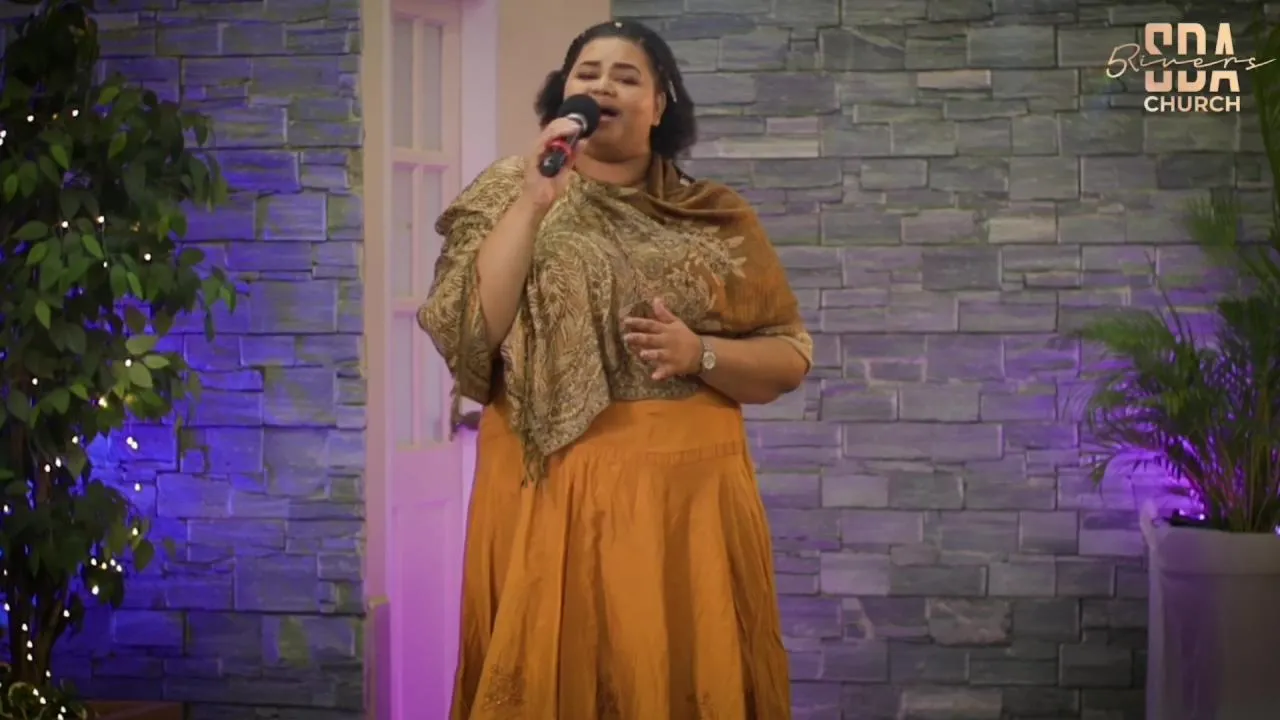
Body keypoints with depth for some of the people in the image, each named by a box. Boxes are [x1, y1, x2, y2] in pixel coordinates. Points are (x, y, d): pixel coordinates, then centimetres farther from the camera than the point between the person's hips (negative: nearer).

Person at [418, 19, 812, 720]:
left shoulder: (715, 219, 6)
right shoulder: (511, 196, 4)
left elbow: (790, 358, 6)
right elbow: (466, 336, -10)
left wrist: (700, 354, -12)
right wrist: (533, 203, -14)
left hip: (687, 490, 1)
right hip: (544, 491, -1)